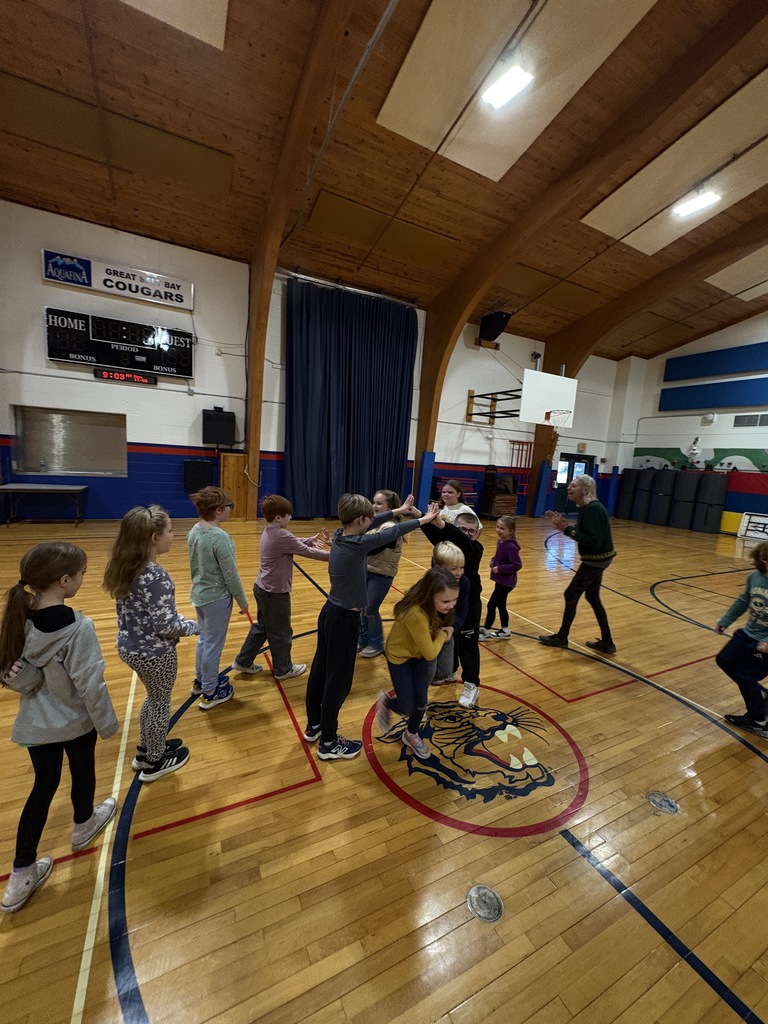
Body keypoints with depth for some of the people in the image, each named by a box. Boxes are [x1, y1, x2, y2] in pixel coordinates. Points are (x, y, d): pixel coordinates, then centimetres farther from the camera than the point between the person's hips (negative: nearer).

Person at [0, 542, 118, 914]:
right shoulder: (78, 627, -32)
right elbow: (90, 685, -23)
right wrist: (107, 723, -10)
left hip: (35, 723, 4)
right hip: (76, 721, -4)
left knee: (43, 786, 22)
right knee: (82, 773, 24)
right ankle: (83, 826, 51)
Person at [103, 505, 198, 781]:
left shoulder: (124, 568, -4)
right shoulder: (157, 577, -30)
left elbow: (137, 610, 7)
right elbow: (166, 626, -27)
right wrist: (196, 626, -10)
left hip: (129, 646, 8)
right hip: (154, 653, -8)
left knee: (153, 698, 29)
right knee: (160, 703, 17)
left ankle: (145, 750, 49)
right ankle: (154, 762, 38)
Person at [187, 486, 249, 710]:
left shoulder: (194, 531, -1)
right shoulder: (220, 537, -26)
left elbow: (193, 566, 10)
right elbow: (230, 575, -20)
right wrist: (242, 600, -8)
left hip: (199, 594, 8)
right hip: (217, 598, -8)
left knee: (204, 639, 24)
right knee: (213, 644, 8)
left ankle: (201, 680, 43)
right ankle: (210, 693, 25)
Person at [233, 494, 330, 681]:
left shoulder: (269, 532, 5)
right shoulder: (282, 536, -26)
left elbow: (294, 544, 15)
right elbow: (307, 552, -21)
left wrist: (310, 540, 4)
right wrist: (334, 555, -13)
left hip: (262, 588, 9)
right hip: (275, 593, -9)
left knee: (261, 627, 24)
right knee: (281, 632, 10)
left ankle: (243, 662, 36)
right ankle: (283, 669, 28)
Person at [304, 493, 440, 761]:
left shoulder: (339, 535, -3)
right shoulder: (358, 545, -24)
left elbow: (372, 524, 11)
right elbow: (392, 532, -13)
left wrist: (399, 510, 19)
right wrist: (424, 519, 2)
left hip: (329, 612, 9)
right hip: (344, 619, -9)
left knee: (320, 669, 20)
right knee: (338, 680, 7)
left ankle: (313, 726, 39)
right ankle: (328, 743, 24)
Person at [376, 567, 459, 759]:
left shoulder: (434, 605, -20)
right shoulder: (416, 614, -43)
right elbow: (430, 654, -31)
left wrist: (443, 633, -12)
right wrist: (444, 634, -17)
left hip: (421, 653, 6)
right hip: (399, 656, -6)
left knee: (421, 702, 12)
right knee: (407, 708, 2)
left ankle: (411, 735, 42)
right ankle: (385, 702, 36)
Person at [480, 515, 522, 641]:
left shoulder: (511, 546, -24)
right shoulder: (500, 542, 3)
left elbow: (517, 564, -27)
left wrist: (500, 568, -24)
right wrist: (494, 560, 1)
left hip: (506, 581, -9)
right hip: (500, 580, 9)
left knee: (491, 605, 0)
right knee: (501, 605, 18)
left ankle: (486, 631, 15)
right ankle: (505, 631, 32)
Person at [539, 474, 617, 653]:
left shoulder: (593, 509, -24)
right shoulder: (585, 508, 6)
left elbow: (594, 541, -29)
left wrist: (567, 529, -29)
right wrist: (564, 524, -1)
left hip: (596, 559, -10)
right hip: (596, 559, 10)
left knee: (571, 595, 2)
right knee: (592, 597, 18)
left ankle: (561, 637, 18)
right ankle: (607, 642, 28)